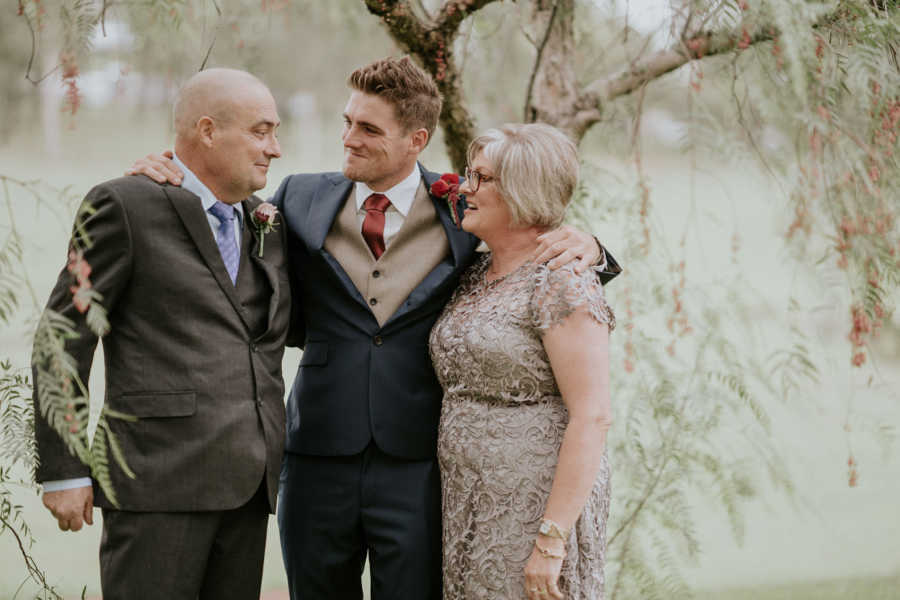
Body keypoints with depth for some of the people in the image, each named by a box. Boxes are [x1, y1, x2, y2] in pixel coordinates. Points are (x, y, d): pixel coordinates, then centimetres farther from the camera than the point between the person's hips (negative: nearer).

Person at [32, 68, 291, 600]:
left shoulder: (264, 222, 17)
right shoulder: (125, 207, -3)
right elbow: (64, 340, -5)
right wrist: (63, 471, -8)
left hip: (248, 480, 7)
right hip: (160, 477, -6)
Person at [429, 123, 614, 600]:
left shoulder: (561, 283, -13)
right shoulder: (475, 277, 11)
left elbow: (592, 417, -19)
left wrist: (552, 540, -22)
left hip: (538, 504, -8)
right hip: (470, 507, 8)